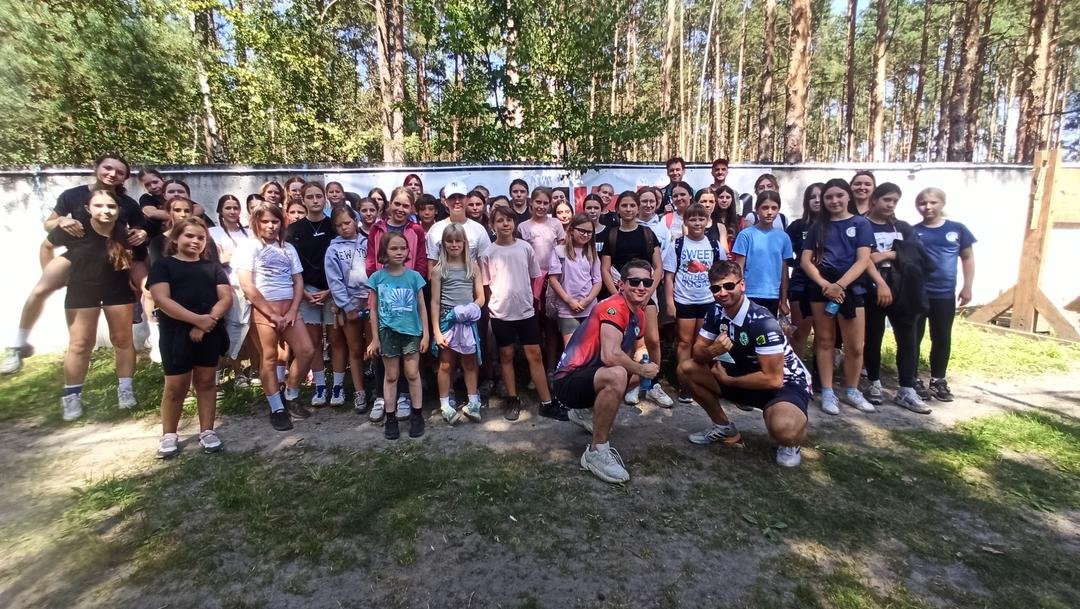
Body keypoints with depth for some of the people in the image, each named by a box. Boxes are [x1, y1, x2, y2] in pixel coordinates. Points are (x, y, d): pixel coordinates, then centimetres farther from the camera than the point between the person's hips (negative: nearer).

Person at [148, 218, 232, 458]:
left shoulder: (212, 267, 13)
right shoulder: (163, 265, 4)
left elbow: (226, 298, 2)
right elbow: (162, 299, -10)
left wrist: (209, 320, -15)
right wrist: (197, 319, -20)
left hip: (210, 331, 3)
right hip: (176, 332, -2)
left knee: (206, 381, 9)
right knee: (176, 385, 2)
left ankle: (207, 431, 18)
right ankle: (169, 435, 18)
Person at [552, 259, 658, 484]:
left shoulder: (638, 315, 9)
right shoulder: (614, 307, -20)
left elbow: (635, 351, 23)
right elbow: (610, 356, -31)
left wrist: (643, 364, 2)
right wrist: (642, 369, -16)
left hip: (590, 377, 10)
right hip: (569, 380, -10)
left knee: (636, 374, 26)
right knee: (617, 376, -37)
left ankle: (583, 412, 28)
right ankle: (596, 452, -20)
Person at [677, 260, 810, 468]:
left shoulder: (762, 322, -29)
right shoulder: (716, 313, -7)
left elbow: (773, 379, -29)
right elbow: (697, 352, -3)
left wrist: (727, 381, -17)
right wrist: (711, 352, -27)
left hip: (786, 383, -7)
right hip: (749, 375, 7)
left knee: (782, 428, -40)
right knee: (686, 368, -6)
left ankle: (789, 439, 2)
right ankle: (725, 428, 10)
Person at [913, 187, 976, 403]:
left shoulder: (957, 229, 3)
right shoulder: (912, 232, -1)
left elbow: (967, 258, 8)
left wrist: (967, 287, 4)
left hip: (945, 295, 2)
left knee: (942, 339, 12)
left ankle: (938, 381, 26)